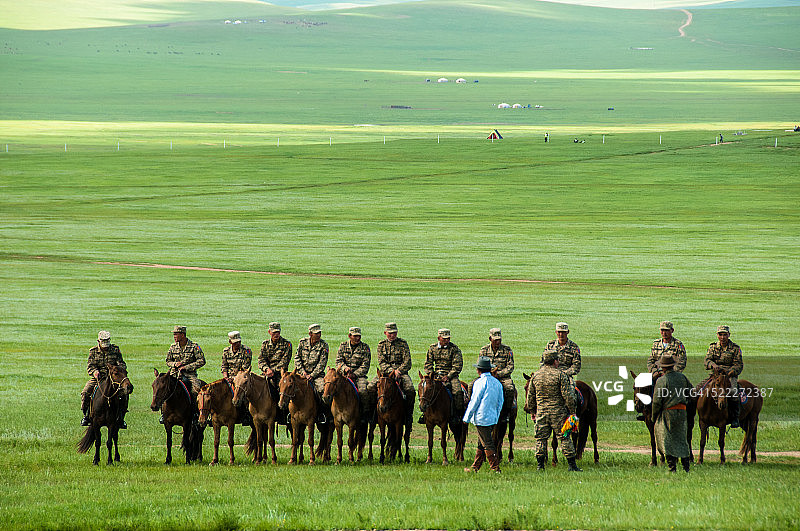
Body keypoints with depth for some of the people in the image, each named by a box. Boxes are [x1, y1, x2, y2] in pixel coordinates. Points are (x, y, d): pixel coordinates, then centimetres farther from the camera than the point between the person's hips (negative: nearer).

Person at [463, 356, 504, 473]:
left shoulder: (480, 382, -12)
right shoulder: (497, 383, 9)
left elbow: (474, 402, -11)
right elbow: (500, 402, 14)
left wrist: (467, 417, -2)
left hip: (481, 418, -7)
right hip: (493, 417, 7)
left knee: (487, 445, -4)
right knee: (481, 445, 14)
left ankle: (496, 468, -6)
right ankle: (475, 467, 19)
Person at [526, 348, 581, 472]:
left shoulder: (536, 375, 4)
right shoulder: (560, 375, -9)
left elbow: (530, 396, 9)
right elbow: (567, 395, -11)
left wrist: (532, 411, 19)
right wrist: (572, 411, -3)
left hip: (541, 412, 3)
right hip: (558, 413, -3)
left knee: (541, 438, 9)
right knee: (565, 438, 3)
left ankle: (540, 465, 5)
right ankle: (572, 465, 4)